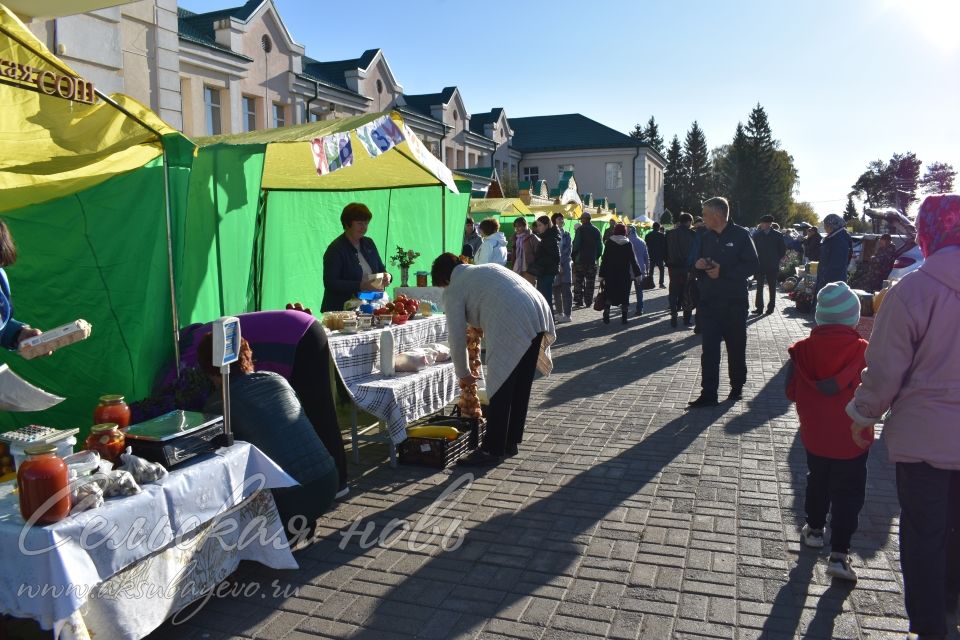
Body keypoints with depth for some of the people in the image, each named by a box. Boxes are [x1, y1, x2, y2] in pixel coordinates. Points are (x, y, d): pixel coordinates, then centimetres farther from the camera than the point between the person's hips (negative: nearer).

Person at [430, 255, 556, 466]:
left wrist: (463, 374, 22)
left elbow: (457, 338, 9)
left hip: (512, 326, -8)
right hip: (538, 314, 8)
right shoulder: (488, 268, 31)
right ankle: (510, 442, 27)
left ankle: (492, 449, 9)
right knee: (520, 387, 16)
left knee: (500, 389, 2)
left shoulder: (453, 291, 10)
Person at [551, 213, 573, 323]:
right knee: (556, 291, 5)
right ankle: (560, 313, 17)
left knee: (566, 290, -8)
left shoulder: (566, 234, 8)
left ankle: (567, 314, -9)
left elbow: (568, 250, 1)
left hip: (565, 265, 0)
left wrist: (560, 262, -10)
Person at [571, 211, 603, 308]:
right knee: (590, 282, 8)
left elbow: (576, 245, -12)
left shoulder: (580, 229, -8)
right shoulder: (596, 231, 6)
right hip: (592, 260, 4)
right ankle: (588, 302, 9)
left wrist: (573, 256, -1)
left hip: (580, 260, -4)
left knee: (578, 282, 1)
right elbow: (600, 246, 8)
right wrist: (597, 256, 16)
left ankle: (579, 301, -2)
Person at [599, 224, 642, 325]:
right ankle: (624, 318, 5)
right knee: (624, 296, 7)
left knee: (609, 295, 8)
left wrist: (601, 275, -4)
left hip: (610, 275, 0)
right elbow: (633, 260, -2)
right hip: (625, 275, 0)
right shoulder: (628, 244, -2)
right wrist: (637, 274, 3)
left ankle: (606, 317, 4)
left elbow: (604, 259, -5)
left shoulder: (609, 243, -4)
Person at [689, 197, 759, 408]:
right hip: (709, 302, 4)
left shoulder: (740, 235, -5)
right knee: (709, 349, -2)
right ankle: (708, 394, -2)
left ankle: (737, 387, 27)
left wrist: (723, 271, -19)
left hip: (734, 303, -4)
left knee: (736, 347, 10)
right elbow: (698, 264, 19)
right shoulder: (706, 237, 12)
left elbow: (752, 265, -11)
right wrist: (698, 265, -5)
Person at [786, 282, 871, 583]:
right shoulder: (865, 352, -18)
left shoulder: (803, 350, -12)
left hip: (814, 436, 3)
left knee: (817, 482, 24)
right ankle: (839, 554, 7)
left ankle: (814, 529, 40)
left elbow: (791, 391, -3)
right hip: (852, 440, -2)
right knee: (848, 493, 8)